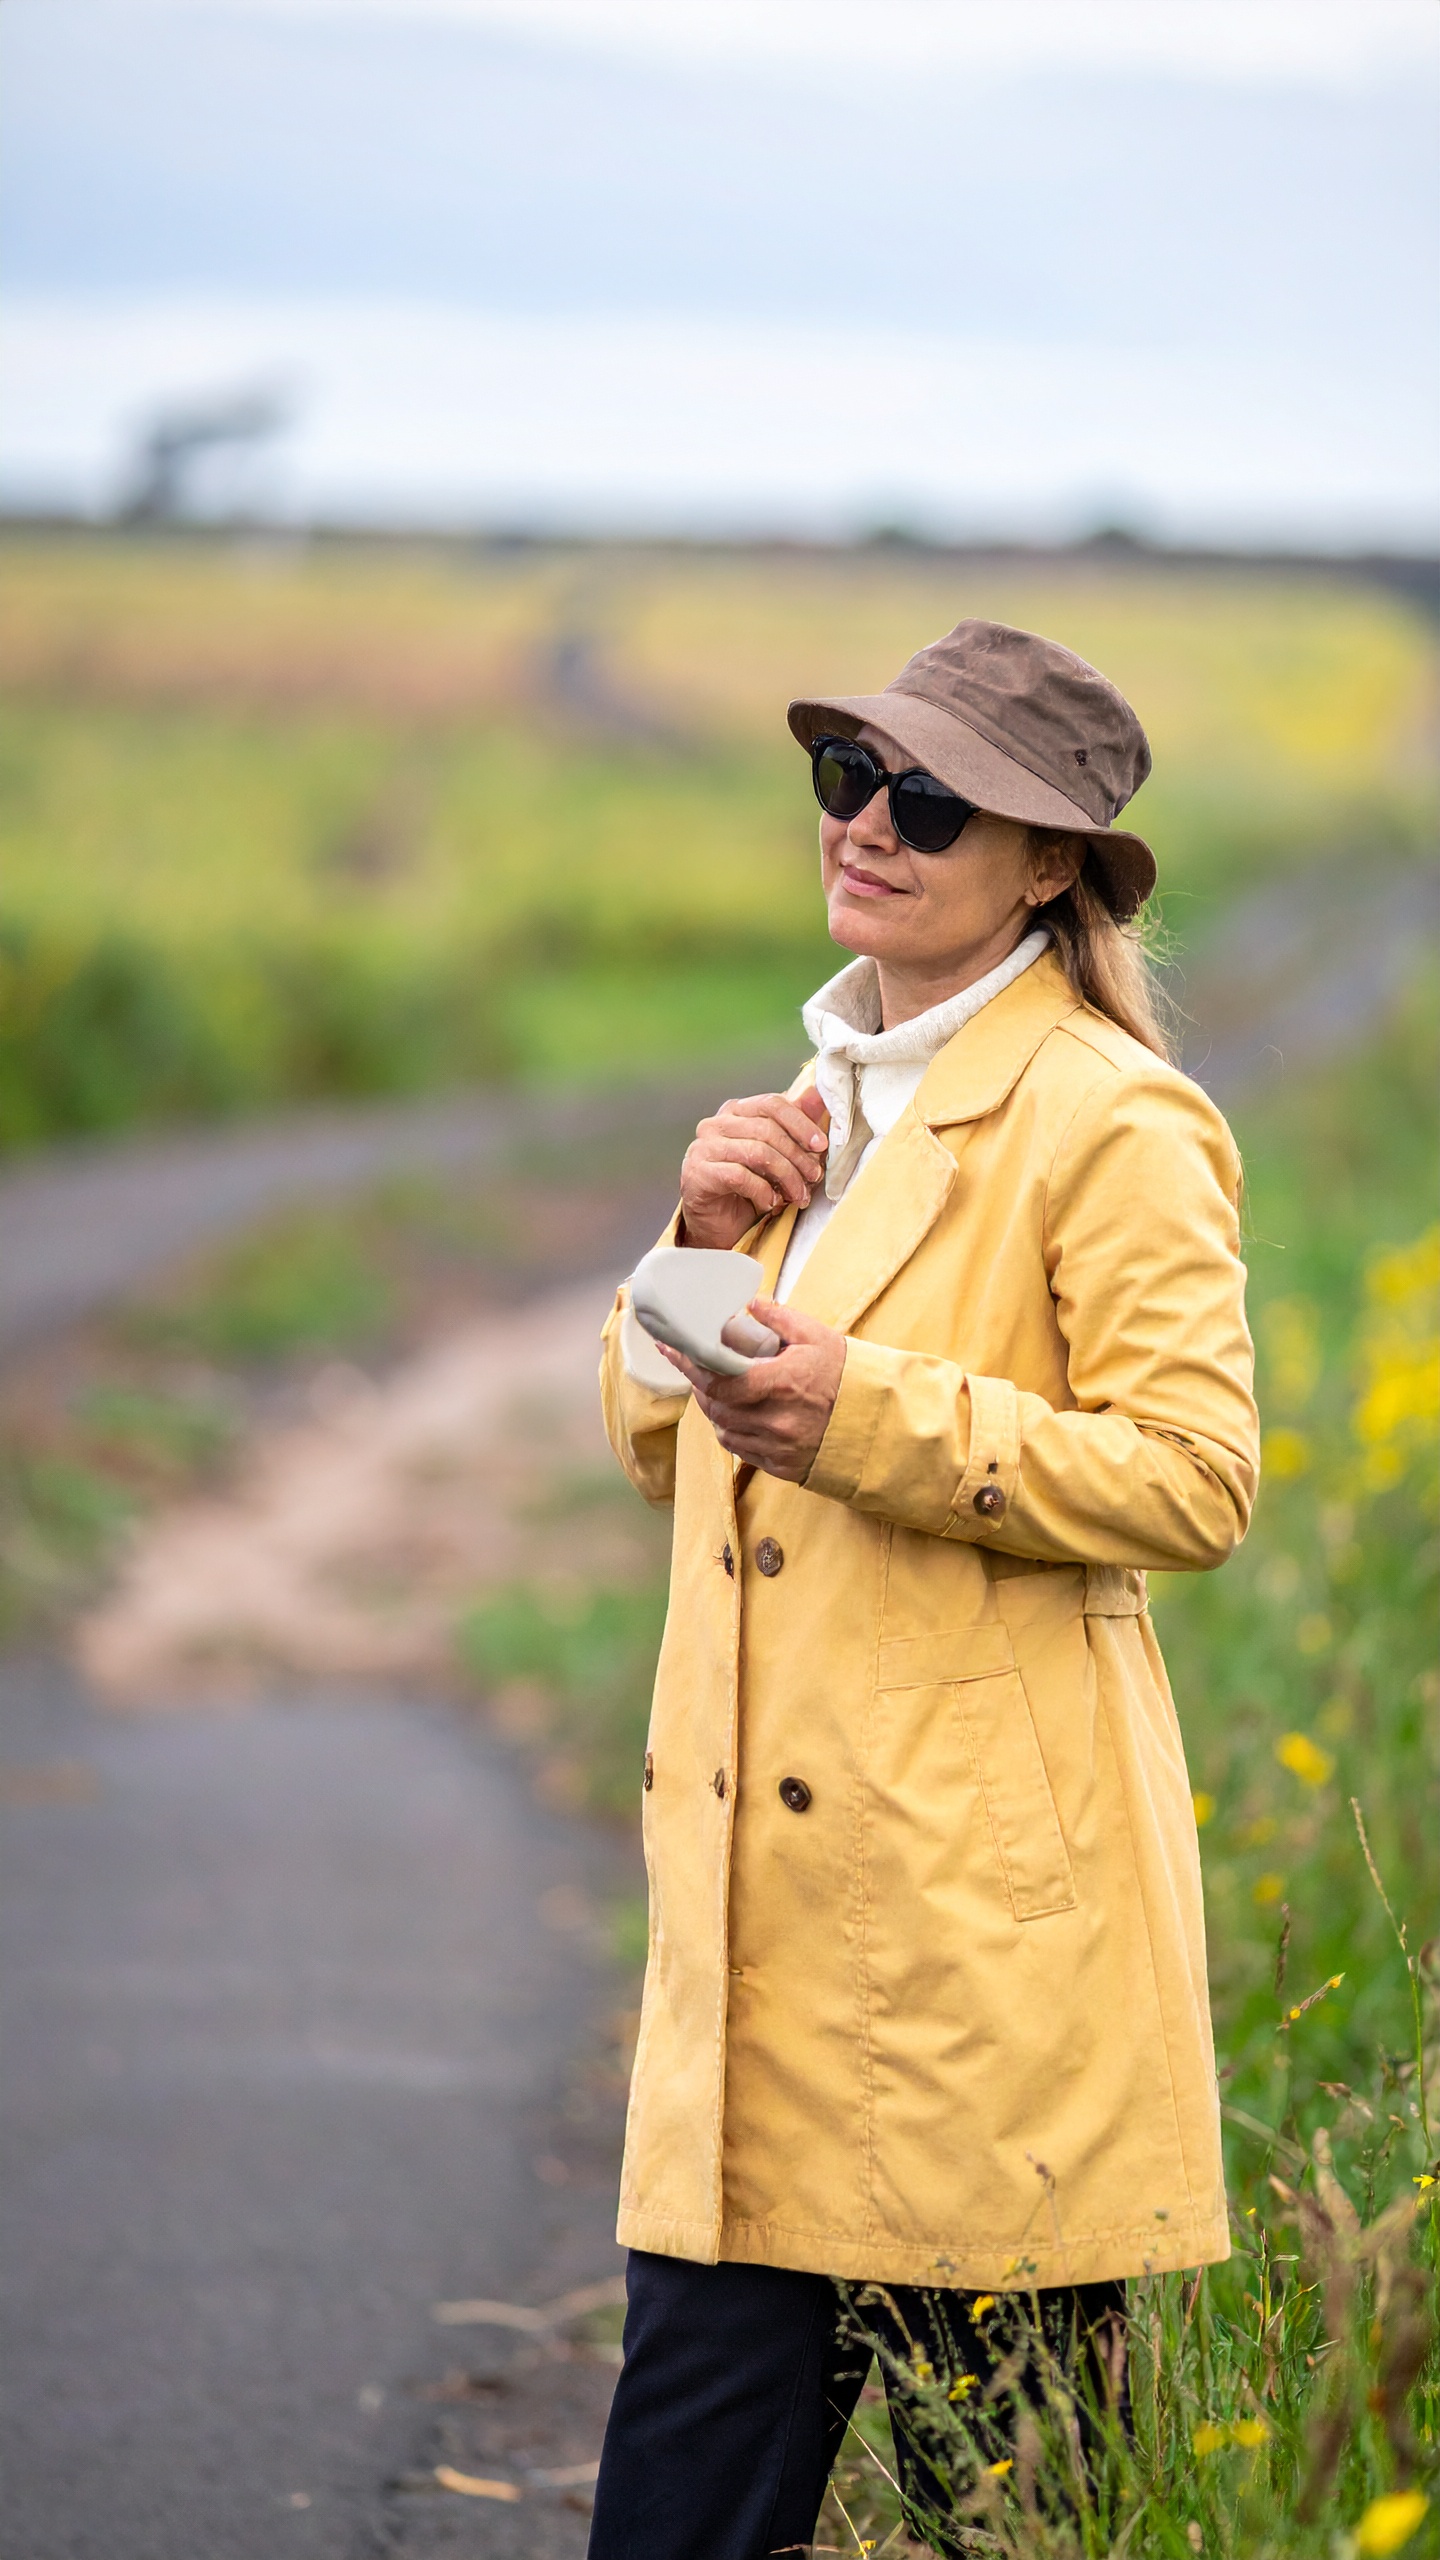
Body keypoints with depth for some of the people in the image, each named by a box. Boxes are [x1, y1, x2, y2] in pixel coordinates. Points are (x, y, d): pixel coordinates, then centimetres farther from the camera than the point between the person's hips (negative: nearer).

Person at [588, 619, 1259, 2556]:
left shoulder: (1111, 1122, -8)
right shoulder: (831, 1099, 16)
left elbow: (1194, 1481, -14)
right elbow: (662, 1446, 22)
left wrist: (873, 1415, -21)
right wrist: (700, 1250, 3)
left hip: (986, 1883, -7)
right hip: (765, 1882, 7)